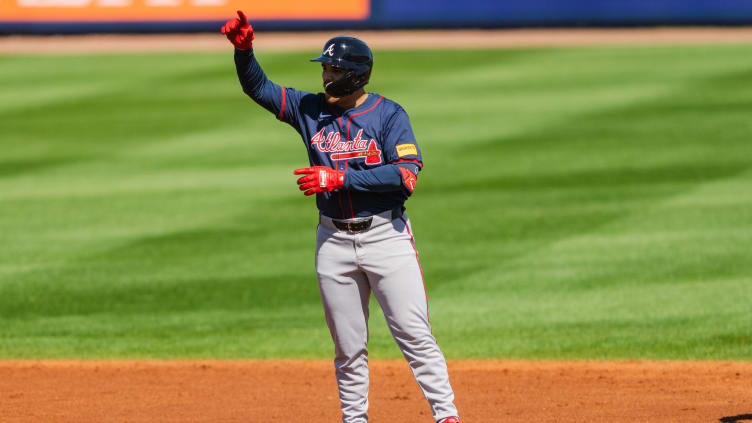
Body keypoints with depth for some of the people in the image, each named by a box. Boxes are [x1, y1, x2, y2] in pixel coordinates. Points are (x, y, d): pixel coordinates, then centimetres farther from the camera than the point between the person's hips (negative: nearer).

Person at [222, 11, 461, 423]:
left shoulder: (388, 114, -5)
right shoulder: (311, 109, 7)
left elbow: (406, 176, -16)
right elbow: (258, 87, 4)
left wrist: (339, 177, -21)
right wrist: (243, 50, -15)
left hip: (386, 234, -3)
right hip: (334, 241, 4)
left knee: (414, 334, -7)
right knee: (348, 346, 7)